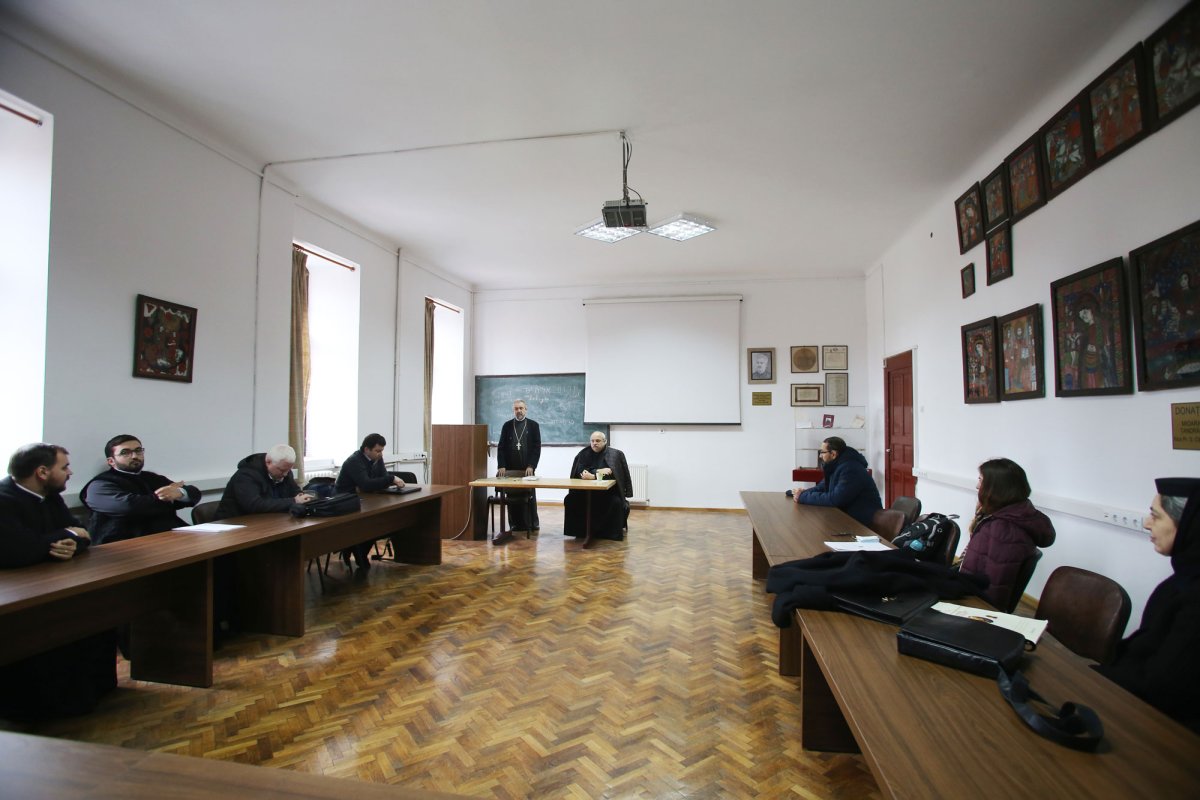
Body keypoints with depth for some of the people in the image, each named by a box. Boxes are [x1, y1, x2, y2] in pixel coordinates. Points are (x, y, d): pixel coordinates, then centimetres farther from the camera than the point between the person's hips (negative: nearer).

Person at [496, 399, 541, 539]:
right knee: (512, 497, 2)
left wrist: (531, 466, -11)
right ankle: (515, 524, 10)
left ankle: (532, 523, 14)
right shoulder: (507, 426, 8)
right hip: (510, 468, 2)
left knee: (530, 496, 4)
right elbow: (501, 447, 4)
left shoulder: (533, 425, 3)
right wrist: (501, 466, -6)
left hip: (527, 468, -1)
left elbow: (537, 447, -2)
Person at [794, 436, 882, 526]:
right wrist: (803, 493, -6)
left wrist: (804, 497, -22)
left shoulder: (850, 469, -24)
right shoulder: (836, 466, 8)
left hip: (861, 522, -9)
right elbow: (822, 487, 15)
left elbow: (835, 499, -29)